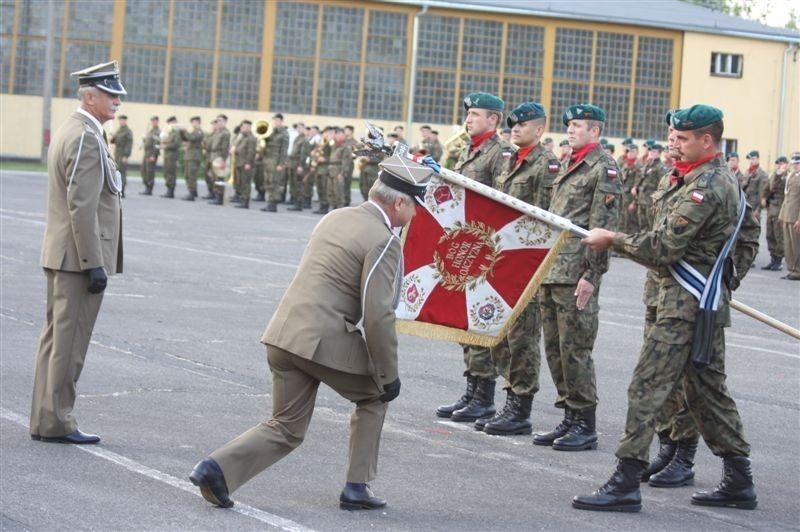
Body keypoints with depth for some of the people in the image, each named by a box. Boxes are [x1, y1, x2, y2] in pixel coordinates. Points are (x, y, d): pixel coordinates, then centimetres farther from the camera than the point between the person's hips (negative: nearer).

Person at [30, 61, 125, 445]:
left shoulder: (69, 132, 16)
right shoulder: (86, 138, -16)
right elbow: (82, 206, -22)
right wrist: (94, 265, -21)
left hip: (59, 255, 10)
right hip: (79, 255, -10)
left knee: (55, 337, 12)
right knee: (69, 341, -5)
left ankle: (44, 419, 18)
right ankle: (56, 422, -1)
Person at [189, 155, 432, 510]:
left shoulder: (335, 217, 16)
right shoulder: (383, 242, -10)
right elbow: (379, 316, -14)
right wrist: (389, 375, -5)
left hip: (283, 334, 7)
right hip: (325, 342, -7)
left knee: (287, 428, 16)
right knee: (374, 396, 19)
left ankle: (217, 468, -3)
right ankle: (357, 487, 17)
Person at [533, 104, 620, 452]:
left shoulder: (604, 168, -8)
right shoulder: (567, 166, 19)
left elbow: (604, 226, -14)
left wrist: (591, 275, -19)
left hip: (577, 275, -9)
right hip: (551, 272, 9)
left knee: (575, 350, -5)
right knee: (554, 348, 11)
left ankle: (585, 426, 2)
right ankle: (569, 419, 19)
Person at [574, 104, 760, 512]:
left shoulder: (703, 188, -18)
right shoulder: (727, 181, 14)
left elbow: (662, 248, -21)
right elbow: (749, 238, 24)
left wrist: (612, 240, -10)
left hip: (686, 304, -11)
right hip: (708, 302, 11)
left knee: (647, 386, -10)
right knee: (707, 389, 16)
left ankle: (625, 484, -11)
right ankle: (738, 482, 21)